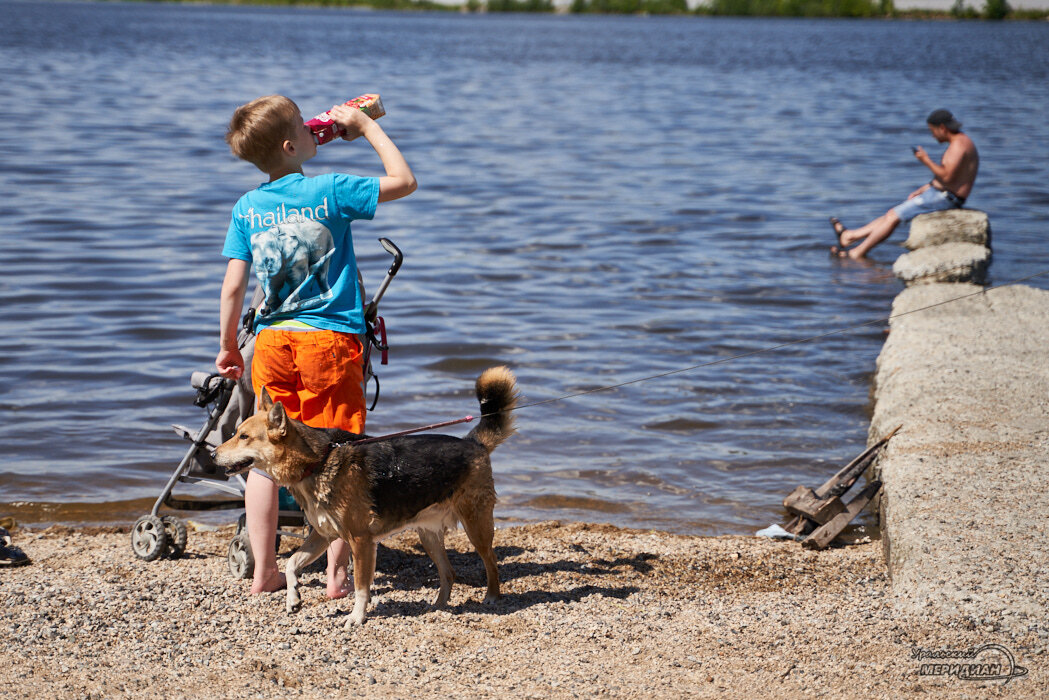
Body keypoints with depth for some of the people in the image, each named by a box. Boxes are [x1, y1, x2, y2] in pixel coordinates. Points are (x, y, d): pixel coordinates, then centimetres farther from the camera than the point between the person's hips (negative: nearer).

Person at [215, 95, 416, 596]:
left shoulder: (247, 207, 2)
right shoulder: (330, 191, -8)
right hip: (331, 339, -3)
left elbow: (233, 286, 2)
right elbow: (403, 181, 0)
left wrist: (227, 346, 13)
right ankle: (337, 573, 3)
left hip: (272, 341, 4)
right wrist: (367, 127, 9)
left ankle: (263, 571, 13)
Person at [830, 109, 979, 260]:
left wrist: (926, 160, -18)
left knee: (894, 216, -6)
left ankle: (857, 253, 2)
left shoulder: (959, 145, -19)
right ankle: (849, 236, 17)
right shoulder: (961, 142, 16)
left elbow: (947, 176, -28)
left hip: (944, 197, -10)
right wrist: (923, 189, 15)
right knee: (893, 213, 12)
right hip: (941, 193, 10)